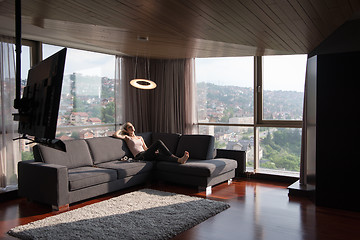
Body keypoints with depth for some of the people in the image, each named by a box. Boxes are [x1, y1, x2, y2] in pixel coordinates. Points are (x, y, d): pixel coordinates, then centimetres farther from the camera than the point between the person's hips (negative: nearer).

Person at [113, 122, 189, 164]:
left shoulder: (140, 137, 30)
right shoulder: (127, 138, 14)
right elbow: (115, 135, -3)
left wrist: (154, 150, 4)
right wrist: (122, 129, 17)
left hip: (146, 154, 6)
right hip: (139, 156, -5)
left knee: (160, 155, -29)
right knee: (158, 142, -25)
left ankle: (180, 160, -50)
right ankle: (173, 157, -32)